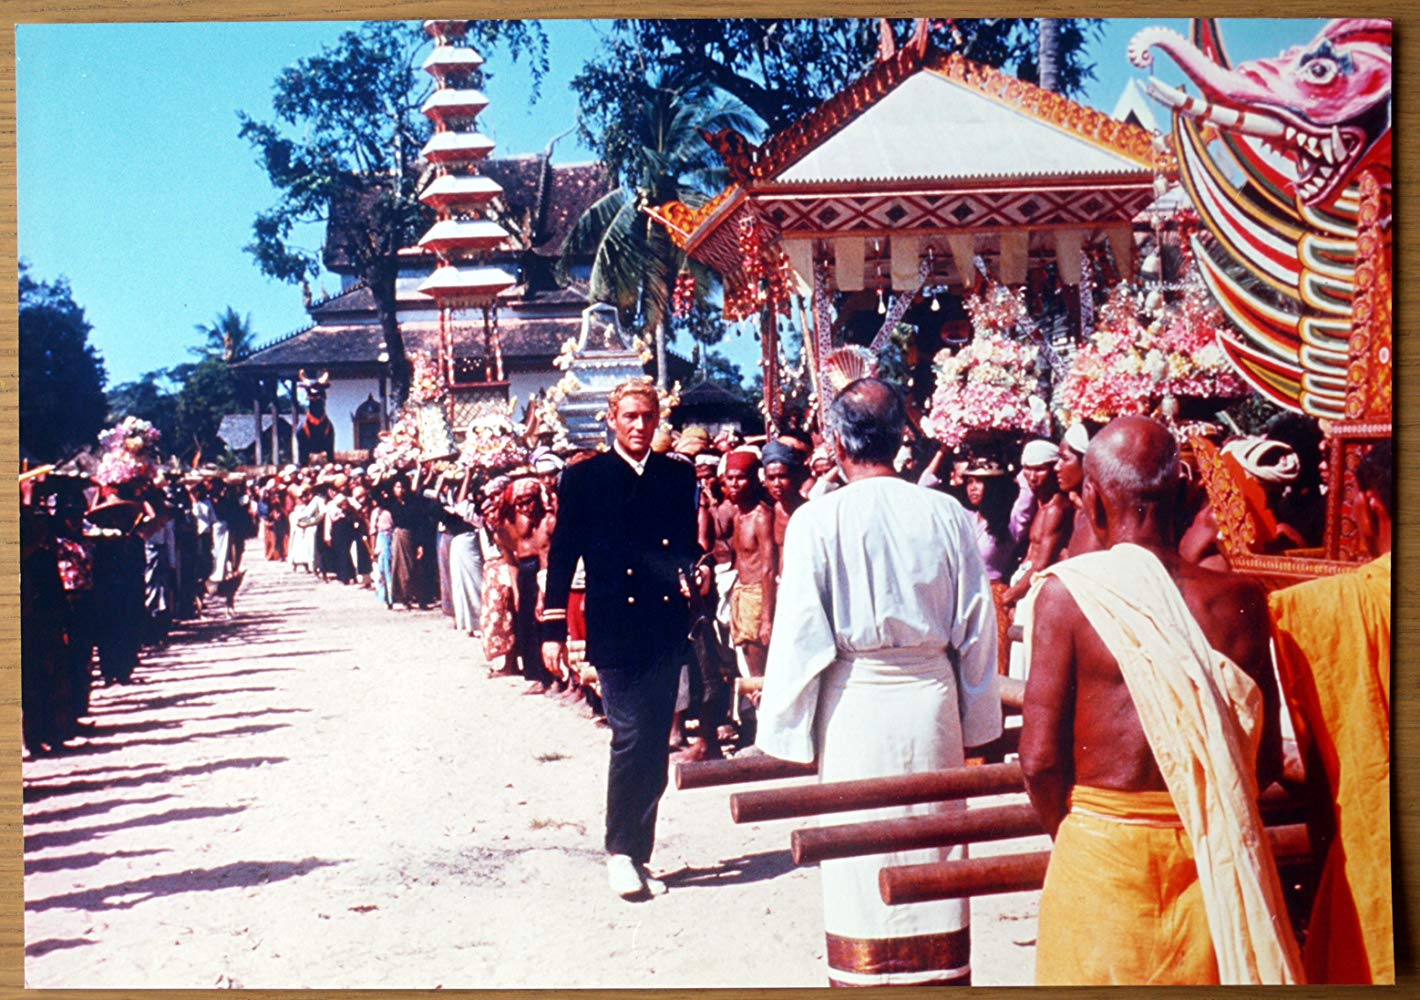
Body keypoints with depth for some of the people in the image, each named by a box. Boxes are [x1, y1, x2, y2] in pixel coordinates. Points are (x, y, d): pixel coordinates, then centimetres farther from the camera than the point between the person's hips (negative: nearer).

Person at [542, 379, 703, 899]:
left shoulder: (679, 476, 12)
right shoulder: (585, 477, 4)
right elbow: (562, 554, 3)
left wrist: (692, 573, -3)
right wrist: (554, 627, -1)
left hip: (665, 629, 3)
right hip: (613, 629, -3)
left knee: (655, 749, 6)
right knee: (631, 739, -9)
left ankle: (637, 854, 16)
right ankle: (620, 850, 5)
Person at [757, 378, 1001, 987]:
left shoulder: (818, 520, -9)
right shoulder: (945, 514, -1)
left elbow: (799, 636, -8)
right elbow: (978, 627, 4)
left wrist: (787, 732, 1)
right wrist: (975, 722, 13)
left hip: (855, 705, -3)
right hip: (933, 702, 3)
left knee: (861, 869, 6)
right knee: (934, 855, 12)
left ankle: (867, 977, 13)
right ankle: (942, 973, 20)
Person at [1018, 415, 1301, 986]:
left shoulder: (1066, 592, -12)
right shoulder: (1239, 600, -4)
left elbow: (1039, 759, -11)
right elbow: (1268, 759, 2)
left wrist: (1067, 833, 8)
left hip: (1102, 852, -2)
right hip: (1215, 856, 2)